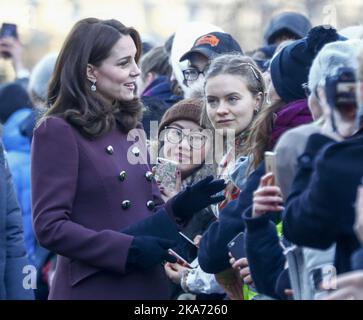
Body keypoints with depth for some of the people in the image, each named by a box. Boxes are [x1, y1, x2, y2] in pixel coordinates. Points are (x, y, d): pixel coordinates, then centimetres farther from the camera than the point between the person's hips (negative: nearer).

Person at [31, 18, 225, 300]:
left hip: (149, 286, 7)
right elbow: (50, 227, -14)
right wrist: (128, 249, -19)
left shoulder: (132, 129, 13)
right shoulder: (58, 131, -8)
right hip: (93, 288, -7)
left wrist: (179, 208, -4)